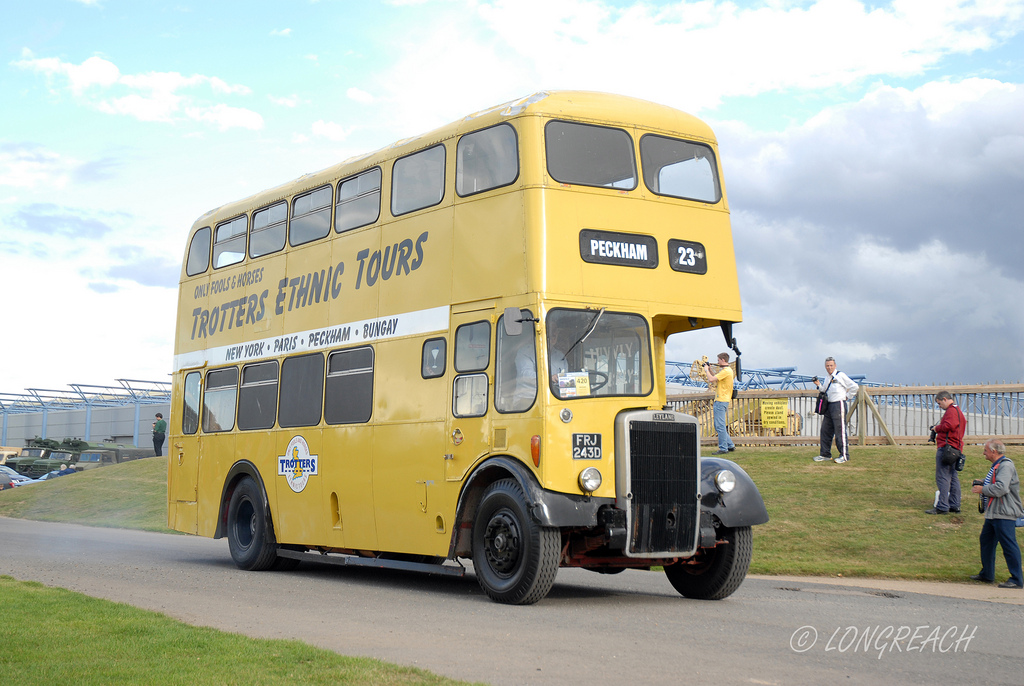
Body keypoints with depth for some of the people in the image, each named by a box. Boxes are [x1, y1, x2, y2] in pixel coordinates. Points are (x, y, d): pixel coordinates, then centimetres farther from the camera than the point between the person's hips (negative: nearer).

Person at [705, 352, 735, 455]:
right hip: (719, 400, 11)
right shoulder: (726, 370, 18)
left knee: (720, 426, -8)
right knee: (718, 425, 15)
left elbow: (711, 379, -21)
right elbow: (715, 379, 26)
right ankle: (730, 445, 18)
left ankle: (723, 449, -6)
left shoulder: (726, 371, -16)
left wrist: (707, 370, -5)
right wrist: (710, 369, 19)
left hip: (721, 401, -11)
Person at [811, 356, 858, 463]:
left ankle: (844, 455, -5)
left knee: (840, 430, -8)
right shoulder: (827, 378, 17)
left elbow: (854, 386, -4)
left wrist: (847, 397, -3)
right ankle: (825, 454, 17)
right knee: (825, 430, 9)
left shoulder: (841, 376, -5)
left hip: (839, 404, -8)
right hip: (829, 405, 8)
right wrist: (819, 385, 9)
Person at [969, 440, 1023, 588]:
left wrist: (982, 489, -15)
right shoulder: (996, 466, 16)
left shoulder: (1006, 466, -17)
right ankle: (987, 574, 29)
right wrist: (982, 484, 13)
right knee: (986, 540, 18)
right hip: (993, 514, 11)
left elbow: (1001, 488, -27)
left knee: (1008, 545, -9)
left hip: (1004, 515, -11)